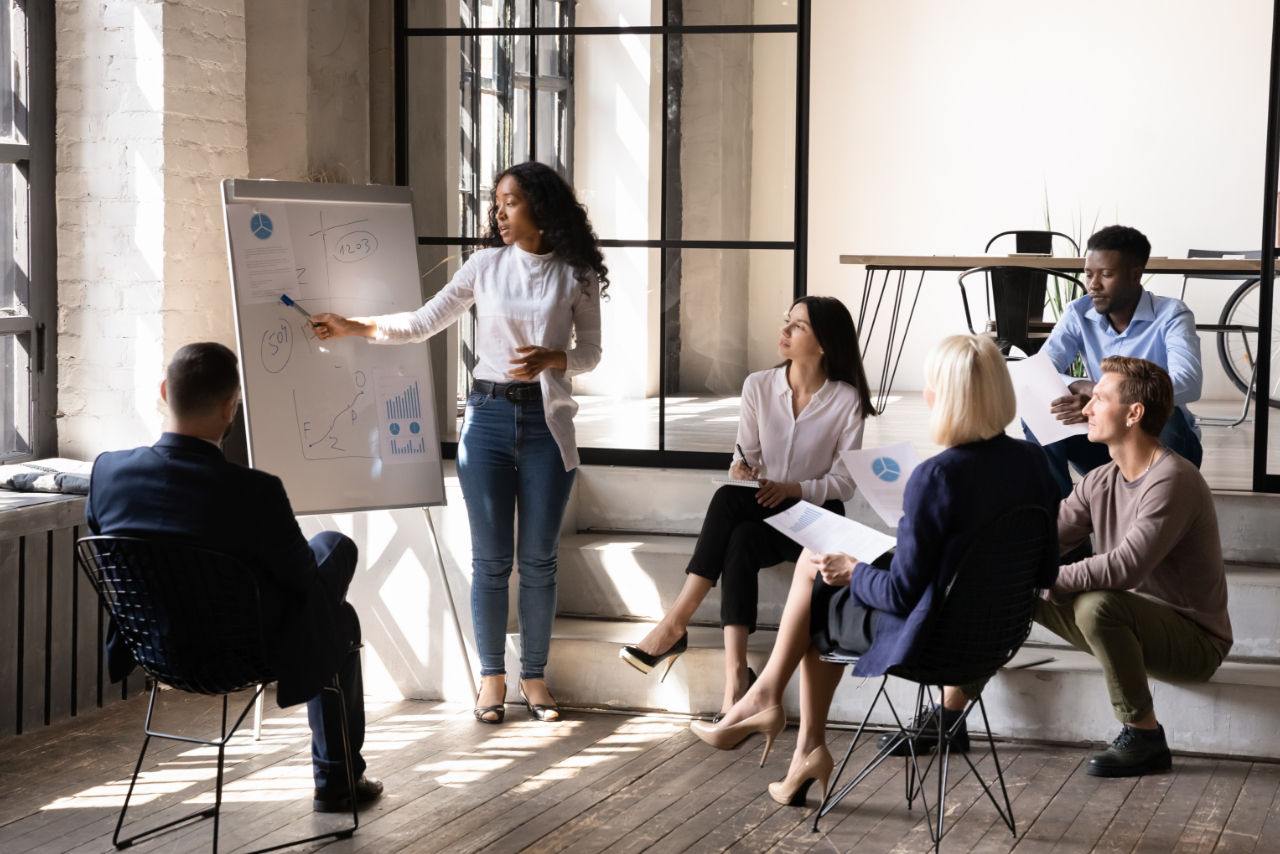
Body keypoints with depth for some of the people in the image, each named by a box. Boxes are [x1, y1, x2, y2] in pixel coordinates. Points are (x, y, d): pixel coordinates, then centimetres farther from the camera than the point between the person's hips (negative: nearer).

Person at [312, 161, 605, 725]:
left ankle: (535, 675, 15)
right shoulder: (487, 265, 5)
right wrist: (355, 327, -4)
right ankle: (492, 675, 13)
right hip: (488, 417, 1)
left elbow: (590, 353, 4)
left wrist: (550, 358, -16)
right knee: (490, 558, 2)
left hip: (546, 421, -1)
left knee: (538, 558, 3)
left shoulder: (576, 276, 2)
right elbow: (424, 323, 5)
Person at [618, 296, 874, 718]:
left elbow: (844, 482, -5)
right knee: (738, 544, -34)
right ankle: (735, 674, -41)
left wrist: (792, 488, -21)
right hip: (760, 513, 4)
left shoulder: (846, 401, -6)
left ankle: (675, 624, -33)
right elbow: (745, 457, 9)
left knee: (728, 500, -32)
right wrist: (742, 470, -15)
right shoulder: (759, 386, 5)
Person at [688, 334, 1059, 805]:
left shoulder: (936, 477, -28)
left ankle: (765, 695, 34)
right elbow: (1045, 573, 3)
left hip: (928, 640, -7)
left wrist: (853, 571, -2)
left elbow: (901, 593, -23)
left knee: (813, 581, 17)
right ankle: (809, 749, 27)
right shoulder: (1032, 461, -7)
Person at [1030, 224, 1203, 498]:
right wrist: (1082, 387, -36)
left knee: (1165, 421, -37)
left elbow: (1188, 383, -33)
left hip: (1163, 445, -3)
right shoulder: (1078, 314, -3)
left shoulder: (1171, 315, -15)